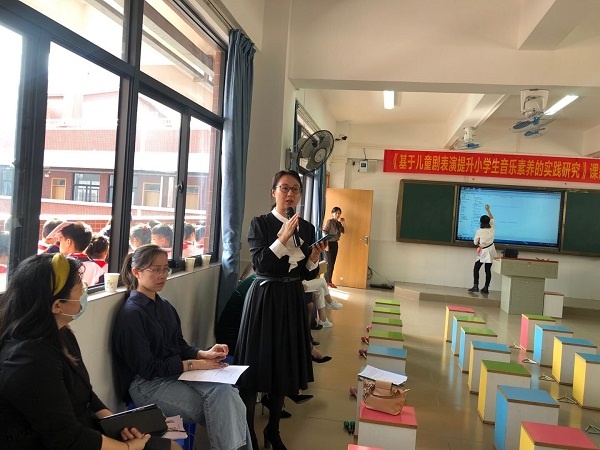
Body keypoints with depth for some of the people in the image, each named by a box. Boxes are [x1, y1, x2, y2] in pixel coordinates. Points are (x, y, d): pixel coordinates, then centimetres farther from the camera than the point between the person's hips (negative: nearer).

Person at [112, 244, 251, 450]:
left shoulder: (165, 306, 12)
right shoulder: (131, 313, -13)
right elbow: (146, 368, -16)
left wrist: (204, 354, -7)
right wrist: (192, 364, -13)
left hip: (175, 373, 6)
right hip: (145, 385, -6)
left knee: (224, 390, -21)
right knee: (219, 407, -20)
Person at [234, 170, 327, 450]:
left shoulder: (306, 228, 7)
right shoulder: (260, 224, -7)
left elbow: (308, 274, 9)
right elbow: (259, 264, -18)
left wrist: (315, 257, -10)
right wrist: (283, 238, -24)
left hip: (292, 300, 5)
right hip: (264, 298, -5)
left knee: (284, 364, 13)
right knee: (256, 363, 2)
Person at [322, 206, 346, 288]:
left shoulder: (339, 223, 10)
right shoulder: (329, 222, -9)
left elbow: (344, 232, 11)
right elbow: (325, 233, -14)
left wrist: (344, 223, 0)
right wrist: (326, 244, -20)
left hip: (335, 244, 7)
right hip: (329, 243, -7)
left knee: (332, 263, 9)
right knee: (329, 263, -4)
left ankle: (329, 281, 15)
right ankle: (327, 281, 4)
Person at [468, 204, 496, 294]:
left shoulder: (479, 231, -13)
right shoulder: (492, 229, -2)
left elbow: (475, 242, -4)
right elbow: (492, 219, 16)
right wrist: (488, 210, 22)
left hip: (483, 252, -5)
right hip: (491, 251, 5)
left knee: (476, 269, 3)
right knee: (488, 270, 8)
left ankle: (475, 286, -8)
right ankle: (486, 288, 11)